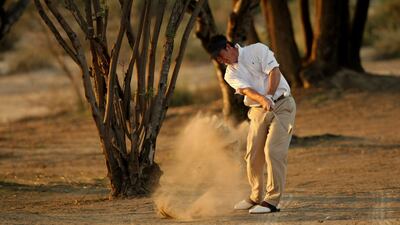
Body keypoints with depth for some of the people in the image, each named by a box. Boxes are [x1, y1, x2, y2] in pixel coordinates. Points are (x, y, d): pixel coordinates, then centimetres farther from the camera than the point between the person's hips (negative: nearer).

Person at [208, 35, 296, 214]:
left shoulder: (257, 50, -1)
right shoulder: (231, 74, 8)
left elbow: (274, 72, -11)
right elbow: (246, 90, -10)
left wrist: (269, 96, -24)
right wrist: (263, 99, -30)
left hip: (282, 104, -5)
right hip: (258, 111, 5)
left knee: (273, 151, -15)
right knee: (253, 155, 3)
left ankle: (272, 201, -15)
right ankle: (256, 198, 22)